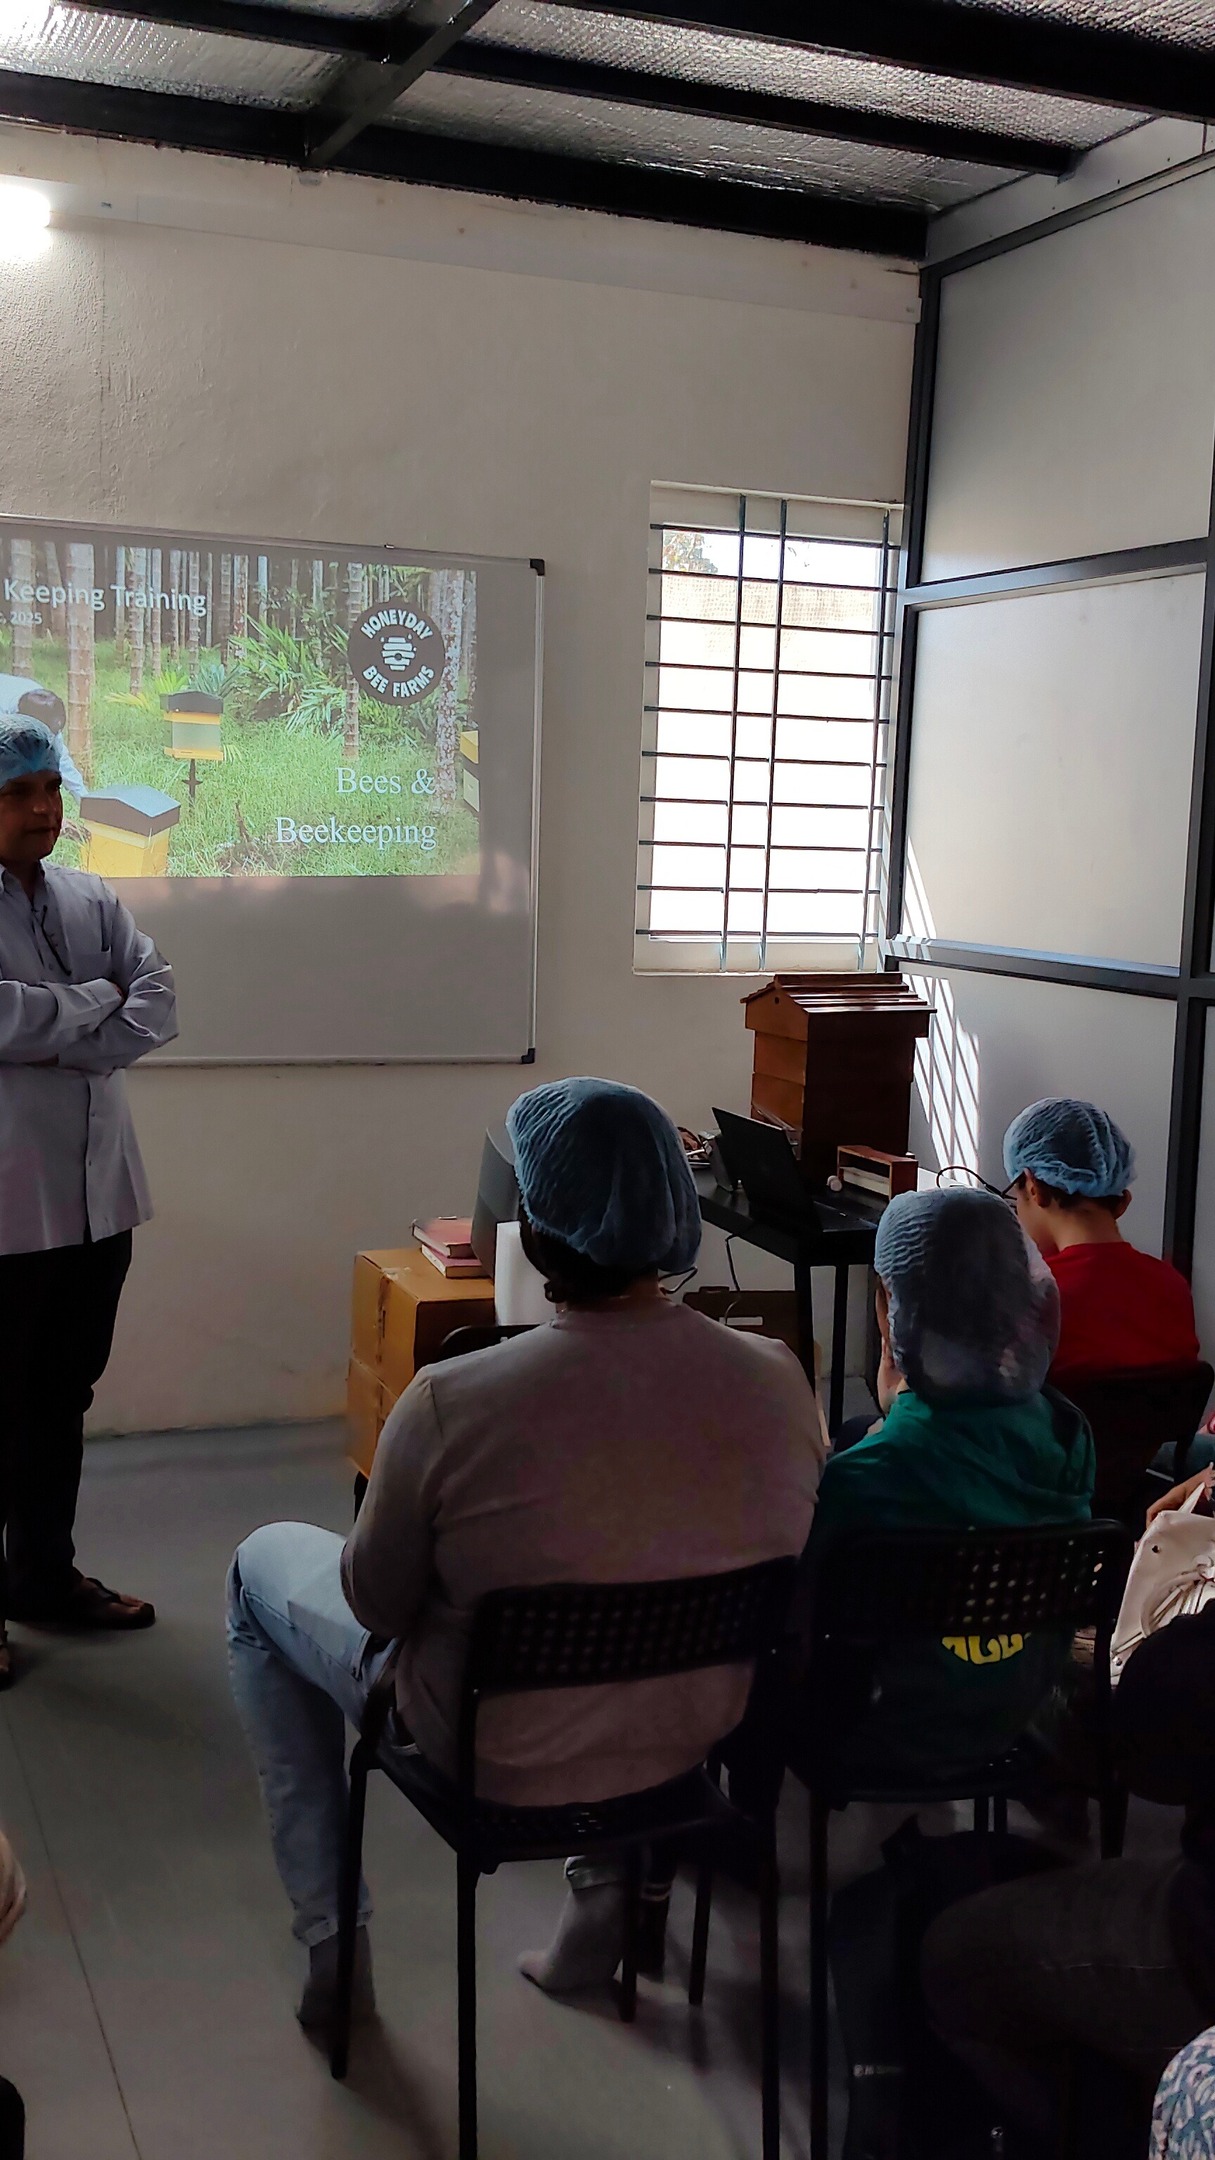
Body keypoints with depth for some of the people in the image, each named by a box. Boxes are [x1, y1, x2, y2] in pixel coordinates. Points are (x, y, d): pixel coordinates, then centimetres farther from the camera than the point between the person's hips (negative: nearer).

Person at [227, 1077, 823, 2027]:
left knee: (264, 1565, 21)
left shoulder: (450, 1404, -31)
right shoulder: (779, 1379, -19)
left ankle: (332, 1939, 27)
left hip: (497, 1762, -3)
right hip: (698, 1739, 4)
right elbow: (780, 1569, -1)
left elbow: (376, 1605, -14)